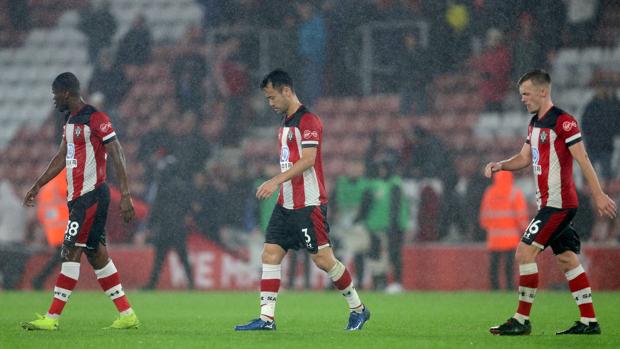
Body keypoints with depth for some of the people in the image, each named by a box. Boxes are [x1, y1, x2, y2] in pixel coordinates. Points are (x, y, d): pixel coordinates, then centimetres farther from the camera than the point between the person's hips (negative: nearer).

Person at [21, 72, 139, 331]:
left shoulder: (95, 118, -12)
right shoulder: (71, 121, 17)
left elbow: (118, 156, -15)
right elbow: (61, 158, 27)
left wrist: (125, 196, -20)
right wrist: (37, 186, 30)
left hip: (91, 195, -9)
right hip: (78, 197, 9)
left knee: (71, 252, -10)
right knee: (96, 254, 8)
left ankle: (52, 318, -10)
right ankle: (127, 315, 10)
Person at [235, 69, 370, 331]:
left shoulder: (308, 120, -12)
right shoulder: (286, 123, 17)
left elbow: (308, 160, -22)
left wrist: (277, 180, -28)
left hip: (309, 204, -9)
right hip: (286, 204, 9)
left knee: (323, 259, -6)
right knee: (270, 254, -1)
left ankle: (358, 309, 11)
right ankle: (267, 318, -3)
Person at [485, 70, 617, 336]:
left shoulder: (562, 121, -14)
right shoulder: (535, 124, 15)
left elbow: (582, 159, -15)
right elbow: (524, 158, 22)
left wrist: (599, 195, -16)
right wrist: (500, 165, 3)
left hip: (558, 202, -9)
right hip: (549, 203, 9)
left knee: (525, 252, -12)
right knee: (568, 260, 9)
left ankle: (522, 320, -8)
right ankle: (589, 321, 11)